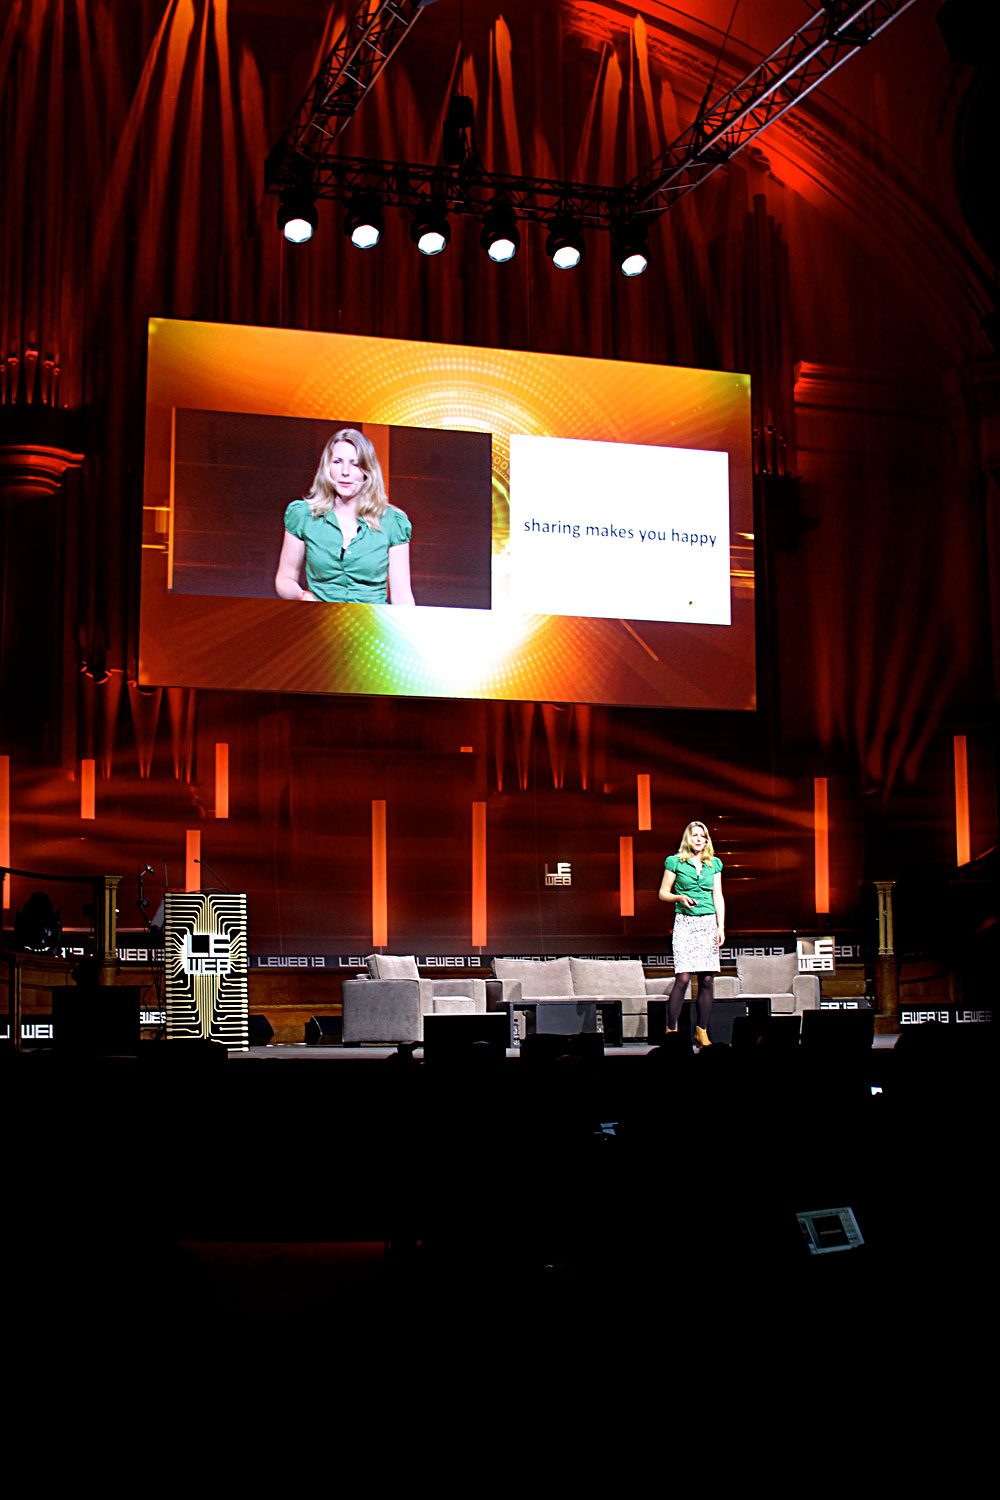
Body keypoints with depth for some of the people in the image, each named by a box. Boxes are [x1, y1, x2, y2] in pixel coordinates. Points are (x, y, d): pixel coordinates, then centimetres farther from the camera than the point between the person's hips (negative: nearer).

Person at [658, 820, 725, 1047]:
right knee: (683, 978, -12)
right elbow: (663, 893, 7)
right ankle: (671, 1030, -5)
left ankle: (702, 1032, 8)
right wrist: (680, 897, -13)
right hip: (685, 923, -3)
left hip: (709, 923, 3)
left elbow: (718, 897, 11)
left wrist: (721, 927, 3)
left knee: (707, 980, 0)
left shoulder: (714, 864, 12)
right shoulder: (675, 862, 3)